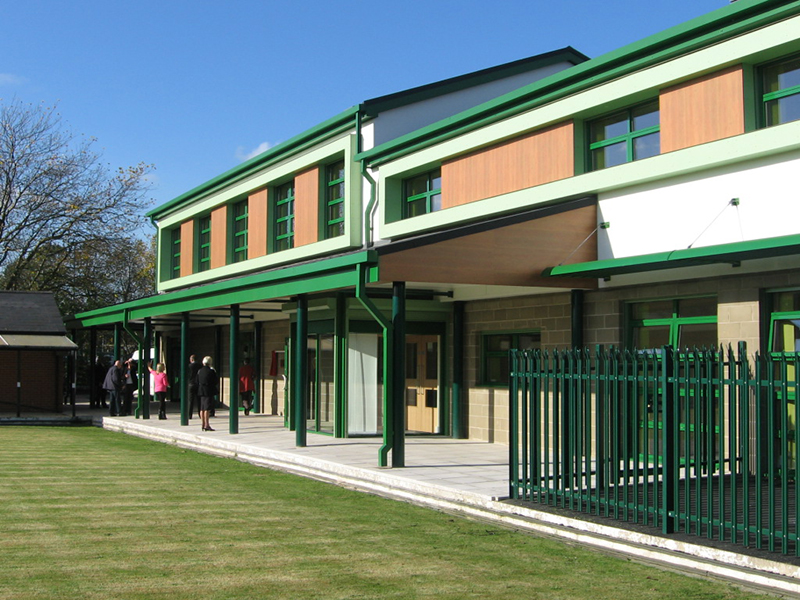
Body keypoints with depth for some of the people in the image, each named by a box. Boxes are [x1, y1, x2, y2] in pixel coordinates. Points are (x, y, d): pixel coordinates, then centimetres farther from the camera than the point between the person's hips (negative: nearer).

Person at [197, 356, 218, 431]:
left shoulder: (199, 371, 6)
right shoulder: (211, 371, -13)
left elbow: (197, 382, 11)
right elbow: (216, 381, -9)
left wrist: (199, 391, 18)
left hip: (201, 391, 6)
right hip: (209, 392, -6)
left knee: (202, 408, 12)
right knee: (207, 408, -7)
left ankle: (203, 424, 17)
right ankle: (206, 425, -9)